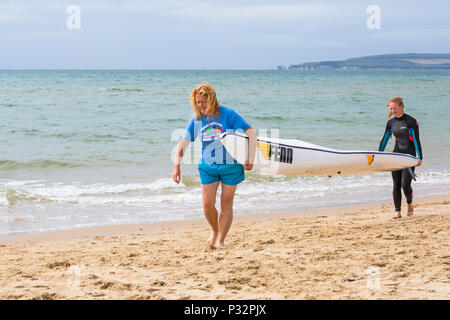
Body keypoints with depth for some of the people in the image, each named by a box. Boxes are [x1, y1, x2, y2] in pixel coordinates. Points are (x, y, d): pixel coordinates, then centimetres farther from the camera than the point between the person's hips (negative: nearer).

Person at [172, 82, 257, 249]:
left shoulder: (227, 114, -13)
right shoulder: (196, 120, -2)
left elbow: (251, 133, -14)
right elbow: (183, 143, 4)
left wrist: (250, 159, -20)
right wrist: (176, 167, -4)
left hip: (230, 166, -3)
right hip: (207, 167, 3)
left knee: (226, 205, 1)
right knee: (207, 204, -4)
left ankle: (220, 240, 13)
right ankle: (214, 230, 23)